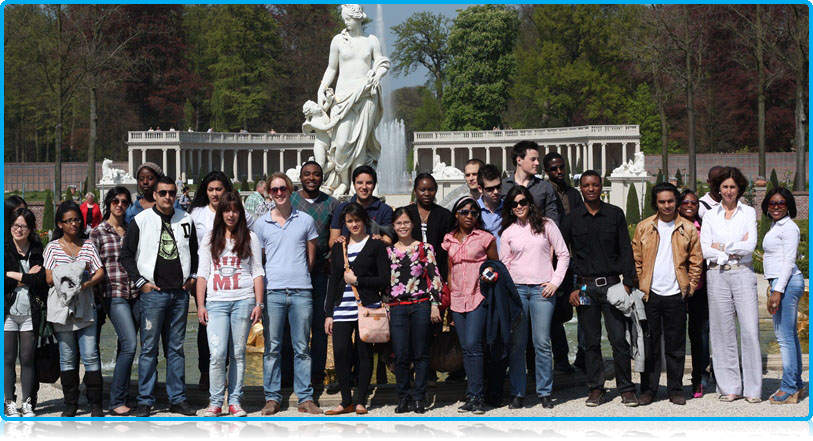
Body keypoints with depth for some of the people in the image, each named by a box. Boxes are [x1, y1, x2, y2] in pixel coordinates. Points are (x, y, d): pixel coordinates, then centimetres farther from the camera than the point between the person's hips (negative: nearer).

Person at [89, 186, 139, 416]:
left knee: (126, 346, 7)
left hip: (135, 292, 5)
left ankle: (122, 397, 15)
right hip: (114, 294, -4)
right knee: (129, 345, -16)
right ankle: (116, 402, -10)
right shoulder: (98, 232, 1)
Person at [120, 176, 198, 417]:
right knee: (149, 348, -1)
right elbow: (126, 255, 2)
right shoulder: (141, 221, -1)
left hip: (180, 292, 3)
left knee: (176, 348, 9)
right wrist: (140, 282, -5)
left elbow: (195, 251, 22)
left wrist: (192, 276, 10)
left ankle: (178, 398, 15)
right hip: (153, 291, -3)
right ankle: (145, 401, 5)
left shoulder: (185, 220, 9)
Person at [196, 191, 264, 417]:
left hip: (243, 300, 0)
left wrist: (259, 304, 0)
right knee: (217, 354, -10)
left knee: (238, 353, 2)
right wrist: (200, 305, 3)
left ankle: (235, 401, 9)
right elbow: (202, 273, 11)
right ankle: (215, 402, -2)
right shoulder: (210, 239, 13)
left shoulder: (250, 238, 10)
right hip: (216, 302, 0)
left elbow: (257, 273, 8)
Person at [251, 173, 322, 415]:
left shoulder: (305, 220, 8)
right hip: (272, 291, 0)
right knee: (272, 347, 1)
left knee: (302, 347, 4)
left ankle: (305, 398, 9)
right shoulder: (261, 224, 8)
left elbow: (311, 256, 15)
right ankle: (272, 398, 8)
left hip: (301, 290, 0)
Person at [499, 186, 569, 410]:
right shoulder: (508, 232, 11)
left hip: (542, 290, -2)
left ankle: (545, 392, 6)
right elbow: (504, 264, 12)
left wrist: (555, 282, -3)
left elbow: (563, 255, 6)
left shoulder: (546, 225, 5)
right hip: (516, 289, 2)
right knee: (517, 343, 2)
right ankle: (517, 393, 7)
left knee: (542, 343, -3)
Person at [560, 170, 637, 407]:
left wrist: (628, 283, -3)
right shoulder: (572, 219, 7)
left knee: (619, 339, -4)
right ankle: (595, 388, 13)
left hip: (612, 284, -1)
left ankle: (626, 388, 4)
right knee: (591, 341, 4)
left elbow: (626, 250, 6)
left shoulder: (615, 214, 6)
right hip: (585, 287, 1)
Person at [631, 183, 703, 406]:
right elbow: (636, 260, 8)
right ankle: (648, 389, 11)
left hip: (676, 295, 0)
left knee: (676, 346, 5)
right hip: (649, 294, 0)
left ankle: (675, 389, 14)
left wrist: (690, 287, 0)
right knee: (650, 344, 4)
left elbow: (696, 261, 7)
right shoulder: (643, 227, 6)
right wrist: (639, 286, 1)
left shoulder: (688, 229, 4)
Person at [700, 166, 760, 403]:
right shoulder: (710, 215, 11)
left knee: (750, 329, -6)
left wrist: (722, 247, -4)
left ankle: (752, 388, -1)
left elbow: (750, 245, -5)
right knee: (723, 332, 2)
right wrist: (735, 249, -6)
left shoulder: (748, 213, 8)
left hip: (743, 274, -1)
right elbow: (703, 250, 0)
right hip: (717, 276, 1)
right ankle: (729, 387, 8)